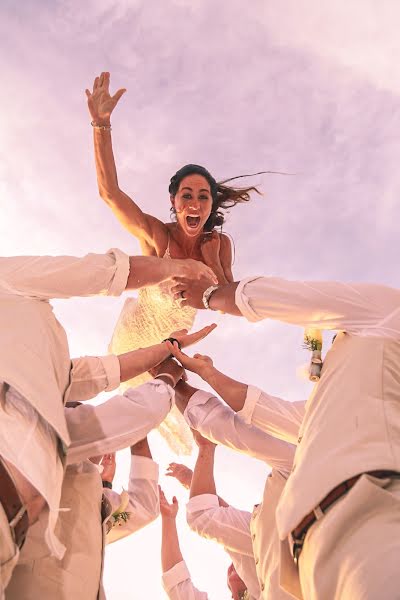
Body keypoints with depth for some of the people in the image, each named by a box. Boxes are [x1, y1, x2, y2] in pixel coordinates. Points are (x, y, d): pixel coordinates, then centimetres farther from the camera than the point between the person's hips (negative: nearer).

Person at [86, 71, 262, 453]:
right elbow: (109, 191, -41)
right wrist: (101, 123, -50)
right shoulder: (156, 235, -27)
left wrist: (213, 261, -27)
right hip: (135, 337, -4)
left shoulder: (220, 244, -15)